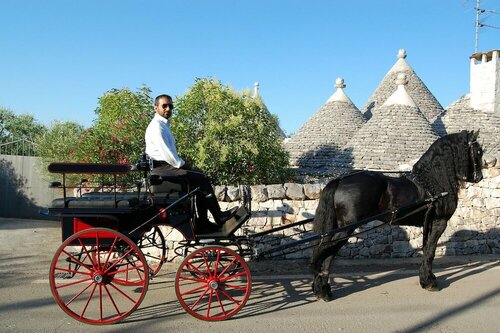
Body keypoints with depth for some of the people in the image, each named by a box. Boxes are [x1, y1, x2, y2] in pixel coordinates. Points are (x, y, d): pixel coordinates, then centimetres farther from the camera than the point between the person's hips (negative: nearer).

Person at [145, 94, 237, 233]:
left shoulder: (164, 125, 20)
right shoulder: (156, 126, -11)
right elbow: (166, 152, -20)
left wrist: (184, 164, 8)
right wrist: (182, 165, -12)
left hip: (168, 165, 10)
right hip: (161, 168, -10)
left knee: (201, 177, 2)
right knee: (202, 179, -16)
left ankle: (202, 223, -1)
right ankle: (219, 218, -7)